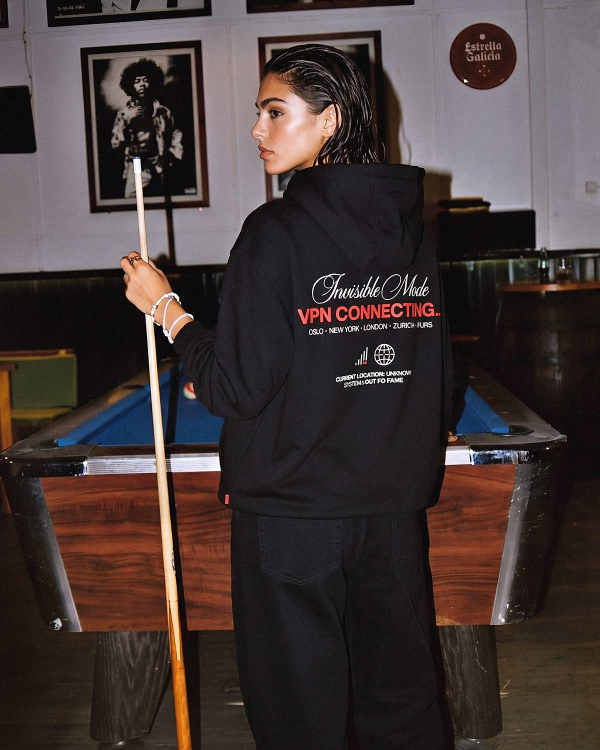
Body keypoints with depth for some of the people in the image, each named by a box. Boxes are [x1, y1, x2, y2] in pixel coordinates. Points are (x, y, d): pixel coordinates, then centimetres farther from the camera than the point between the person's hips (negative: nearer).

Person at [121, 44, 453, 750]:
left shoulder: (277, 230, -14)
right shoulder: (412, 231, 6)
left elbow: (237, 390, -15)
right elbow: (437, 386, 9)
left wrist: (167, 308, -3)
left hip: (291, 513, -6)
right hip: (394, 510, 6)